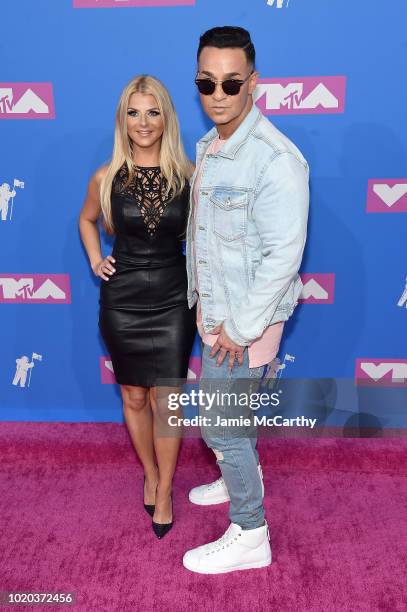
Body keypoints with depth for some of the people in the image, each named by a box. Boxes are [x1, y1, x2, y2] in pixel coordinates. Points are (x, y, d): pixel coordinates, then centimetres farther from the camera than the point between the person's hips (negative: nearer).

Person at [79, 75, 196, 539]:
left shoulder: (188, 176, -7)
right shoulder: (106, 178, -4)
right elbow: (86, 221, 17)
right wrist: (95, 261, 3)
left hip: (172, 299, -1)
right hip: (122, 300, 1)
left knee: (164, 400, 5)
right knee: (134, 398, 14)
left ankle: (164, 492, 26)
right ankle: (150, 475, 39)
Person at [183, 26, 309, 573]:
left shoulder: (275, 160, -22)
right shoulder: (209, 147, 6)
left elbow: (283, 256, -25)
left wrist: (241, 329, -20)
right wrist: (204, 304, 14)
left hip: (245, 322, -8)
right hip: (217, 313, 9)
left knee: (220, 426, 3)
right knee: (229, 412, 25)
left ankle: (249, 536, 24)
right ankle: (243, 478, 50)